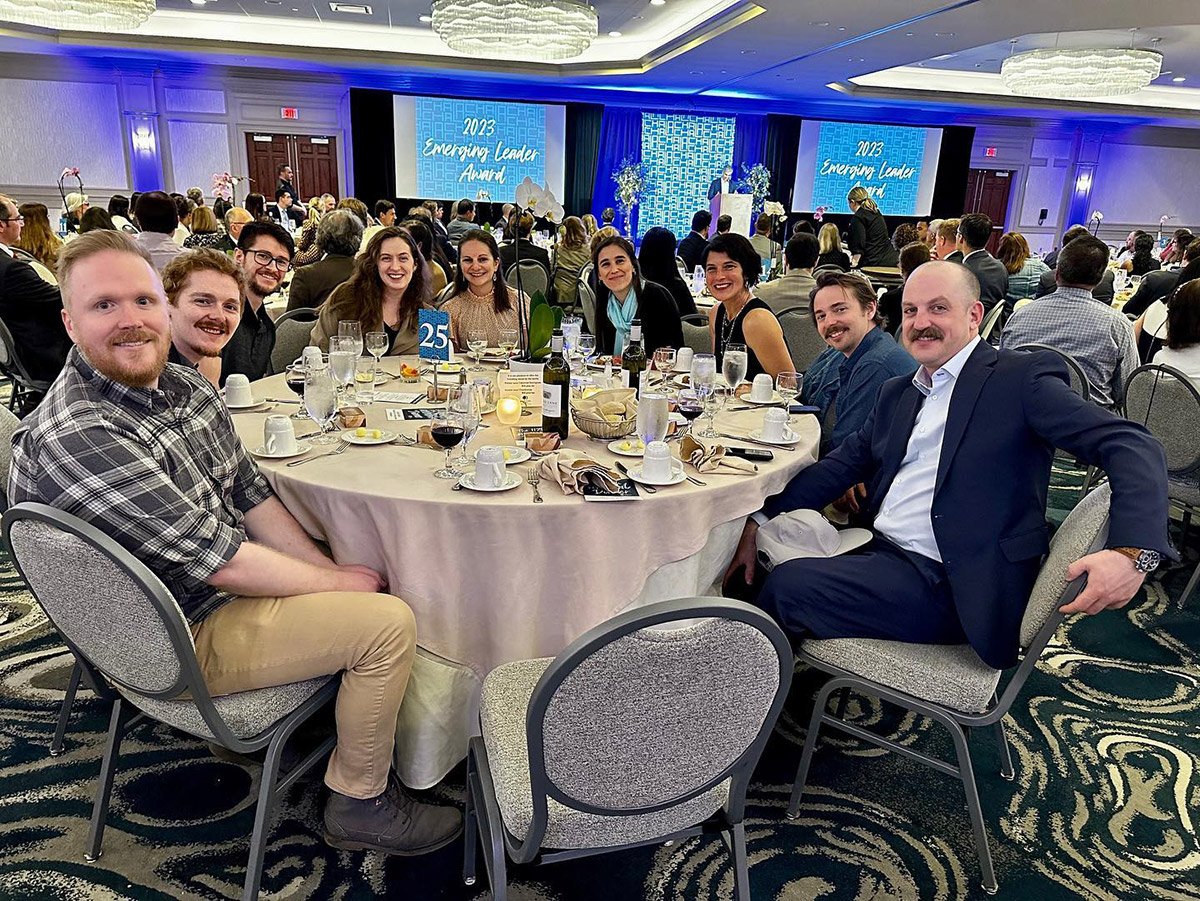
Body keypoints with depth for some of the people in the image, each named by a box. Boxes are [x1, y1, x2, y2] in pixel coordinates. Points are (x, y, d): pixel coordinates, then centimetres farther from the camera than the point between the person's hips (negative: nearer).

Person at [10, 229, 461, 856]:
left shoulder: (183, 385, 0)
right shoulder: (74, 436, -28)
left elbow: (251, 495, 5)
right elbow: (214, 560, -27)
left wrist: (329, 570, -5)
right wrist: (335, 583, -16)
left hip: (228, 580, 9)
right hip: (184, 639, -9)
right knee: (390, 621, -16)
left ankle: (358, 732, 33)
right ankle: (360, 803, 6)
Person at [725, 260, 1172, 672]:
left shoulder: (1020, 378, -6)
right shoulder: (897, 392, 16)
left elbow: (1132, 446, -13)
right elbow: (843, 464, 14)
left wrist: (1131, 552, -32)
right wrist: (758, 522, 3)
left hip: (950, 585, -7)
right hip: (881, 553, 7)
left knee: (789, 585, -21)